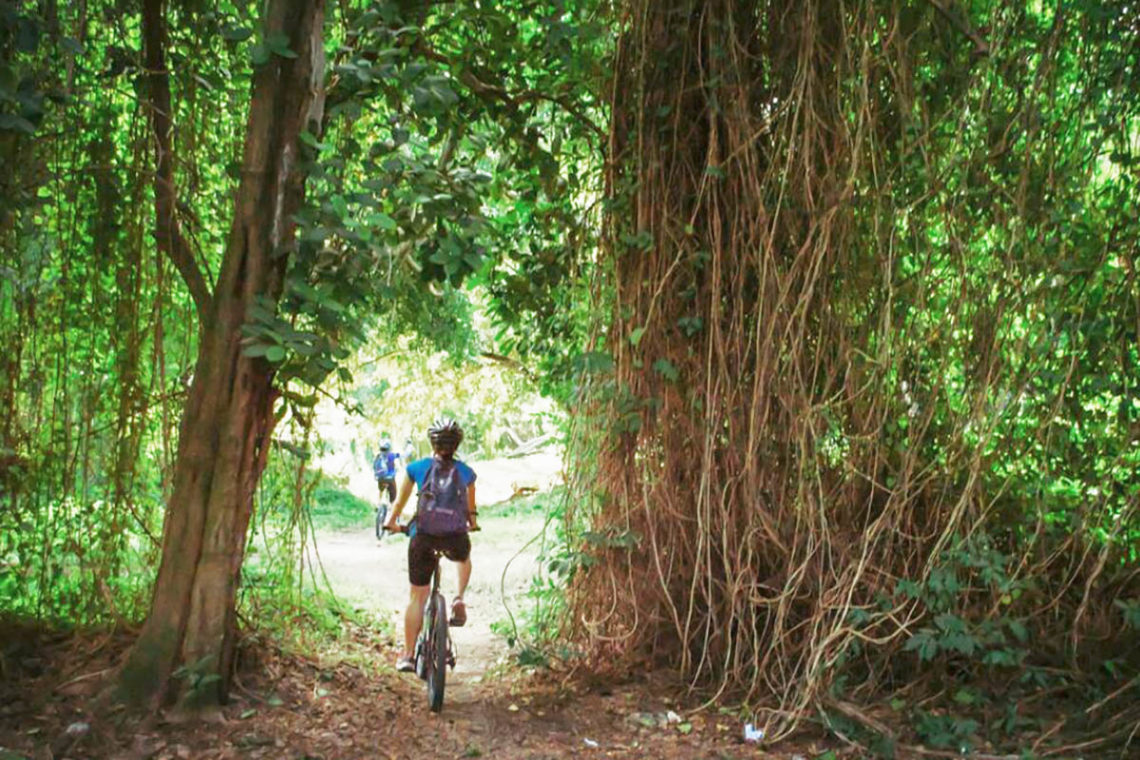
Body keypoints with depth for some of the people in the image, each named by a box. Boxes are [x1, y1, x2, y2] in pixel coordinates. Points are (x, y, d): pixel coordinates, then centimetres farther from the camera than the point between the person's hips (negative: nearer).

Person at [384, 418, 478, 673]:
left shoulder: (416, 468, 8)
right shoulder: (466, 472, 11)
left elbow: (400, 501, 19)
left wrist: (392, 522, 37)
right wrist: (472, 523, 46)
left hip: (423, 537, 0)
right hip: (456, 537, 1)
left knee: (417, 596, 9)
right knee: (464, 559, 37)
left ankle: (407, 655, 8)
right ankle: (459, 600, 15)